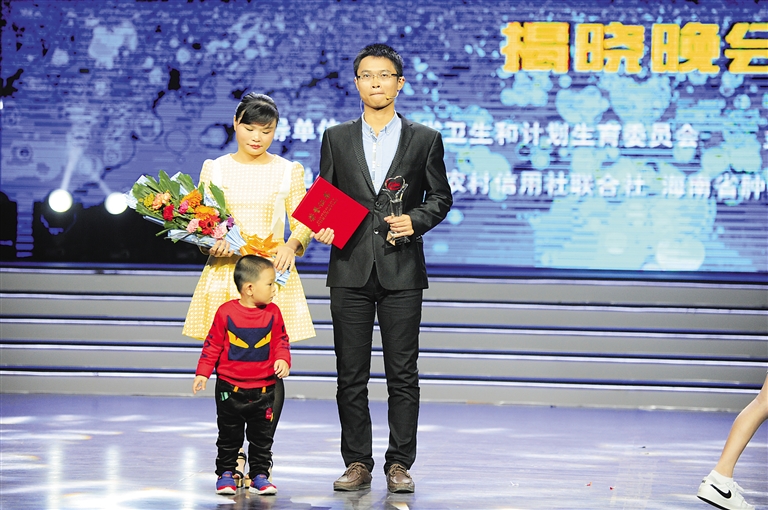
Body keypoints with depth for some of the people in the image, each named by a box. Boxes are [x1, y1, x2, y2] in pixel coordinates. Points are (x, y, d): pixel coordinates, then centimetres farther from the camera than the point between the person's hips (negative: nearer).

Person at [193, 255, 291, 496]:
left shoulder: (272, 313, -2)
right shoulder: (226, 312, -9)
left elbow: (280, 341, 6)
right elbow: (213, 344, -3)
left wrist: (282, 360, -13)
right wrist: (202, 373, -4)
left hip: (263, 389, 2)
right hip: (230, 387, -2)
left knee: (262, 436, 7)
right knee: (229, 436, 8)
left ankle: (260, 474, 16)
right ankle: (226, 472, 20)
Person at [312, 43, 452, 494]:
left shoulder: (425, 139, 7)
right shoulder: (337, 138, 11)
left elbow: (441, 198, 9)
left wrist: (416, 220, -10)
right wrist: (322, 227, -7)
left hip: (402, 270, -1)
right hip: (351, 269, 1)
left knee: (403, 374, 0)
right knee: (351, 375, 3)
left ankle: (400, 464, 7)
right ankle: (358, 464, 10)